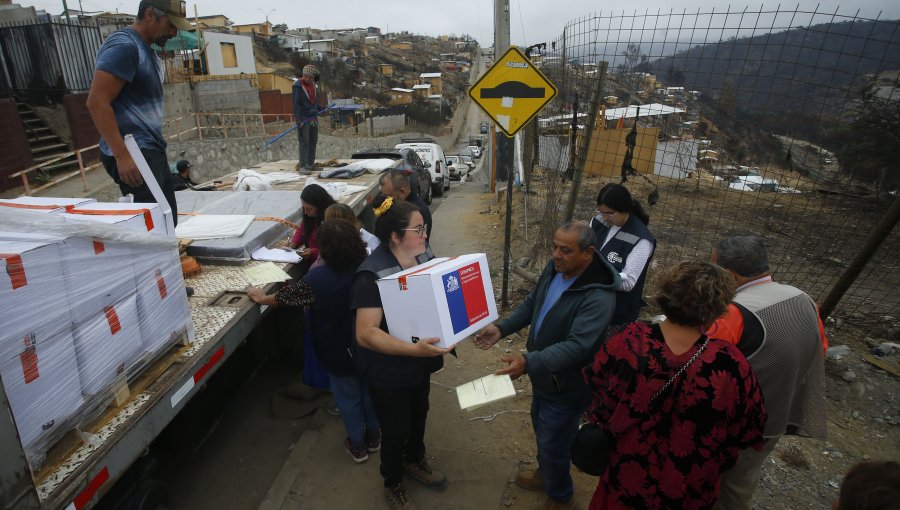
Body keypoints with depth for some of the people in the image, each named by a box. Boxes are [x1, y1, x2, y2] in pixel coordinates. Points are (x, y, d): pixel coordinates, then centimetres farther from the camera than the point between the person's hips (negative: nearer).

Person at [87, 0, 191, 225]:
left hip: (152, 152, 10)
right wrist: (122, 155, -22)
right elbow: (97, 102, -18)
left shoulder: (145, 49, 19)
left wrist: (155, 151, 17)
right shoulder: (124, 45, -11)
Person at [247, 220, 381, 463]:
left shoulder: (317, 278, -24)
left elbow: (287, 296, -6)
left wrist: (262, 298, 13)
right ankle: (373, 436, 42)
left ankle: (358, 445, 35)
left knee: (348, 396, 17)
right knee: (370, 389, 23)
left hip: (338, 350, -3)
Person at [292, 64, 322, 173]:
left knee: (313, 141, 9)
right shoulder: (297, 86, -9)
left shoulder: (314, 85, 12)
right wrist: (298, 119, -21)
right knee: (304, 142, -8)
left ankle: (310, 164, 17)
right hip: (303, 118, -7)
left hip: (313, 117, 7)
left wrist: (320, 109, 17)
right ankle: (303, 166, -6)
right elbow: (295, 104, -14)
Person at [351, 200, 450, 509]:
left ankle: (414, 461, 57)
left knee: (419, 415, 27)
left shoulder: (421, 258, -8)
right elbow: (365, 333, -33)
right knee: (396, 430, 14)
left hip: (418, 364, 7)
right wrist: (414, 348, -44)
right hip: (388, 371, -6)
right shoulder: (373, 275, -29)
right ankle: (393, 485, 43)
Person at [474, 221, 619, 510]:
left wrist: (528, 362, -51)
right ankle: (545, 474, 57)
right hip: (544, 374, 8)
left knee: (553, 443, 11)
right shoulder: (554, 268, -8)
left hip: (567, 387, -8)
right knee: (541, 426, 29)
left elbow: (576, 346, -39)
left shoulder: (598, 297, -33)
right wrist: (502, 328, -5)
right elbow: (532, 304, 6)